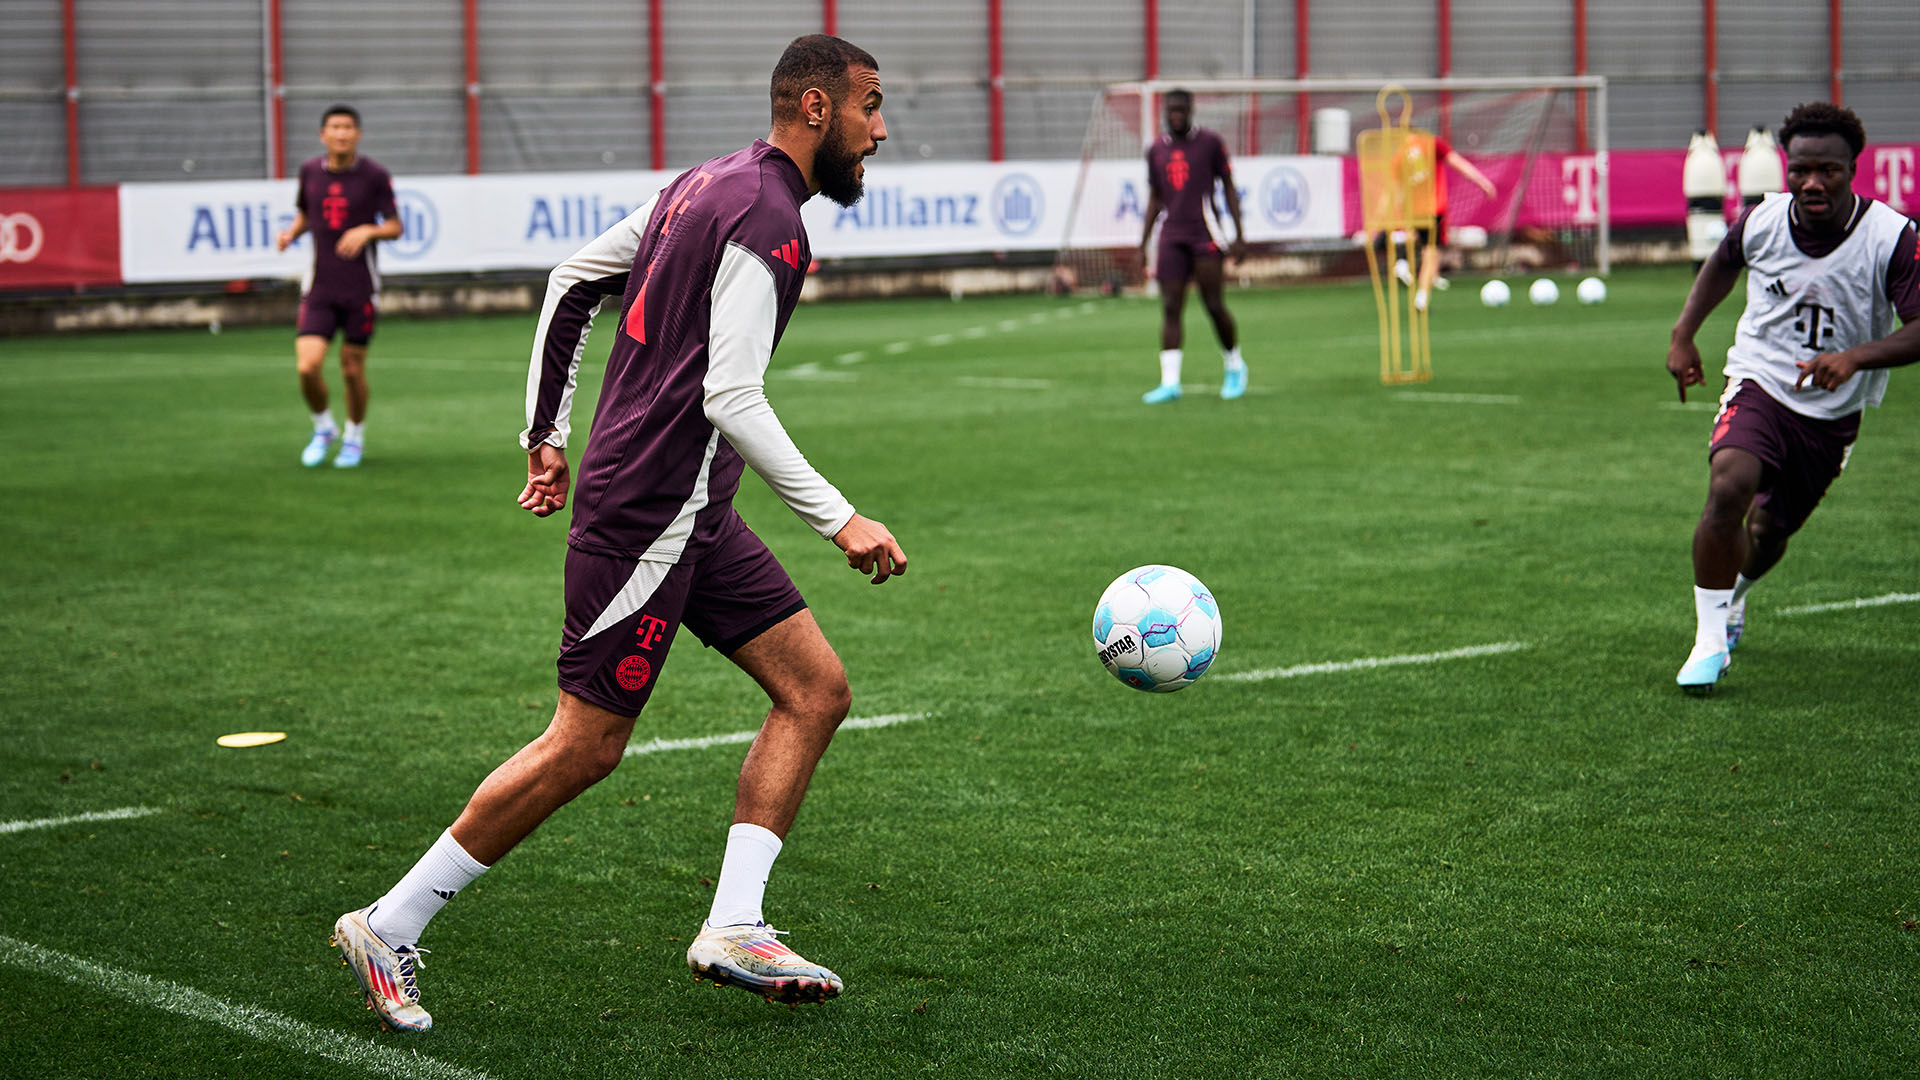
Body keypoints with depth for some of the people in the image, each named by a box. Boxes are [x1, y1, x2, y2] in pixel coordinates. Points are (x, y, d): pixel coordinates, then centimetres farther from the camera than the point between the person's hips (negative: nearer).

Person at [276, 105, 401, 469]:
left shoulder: (375, 176, -6)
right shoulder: (310, 172, 3)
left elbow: (395, 227, -2)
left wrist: (367, 231, -22)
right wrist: (291, 233, -2)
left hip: (361, 288, -2)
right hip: (320, 287, 2)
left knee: (353, 369, 4)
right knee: (308, 366, -11)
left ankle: (354, 436, 29)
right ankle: (323, 428, 17)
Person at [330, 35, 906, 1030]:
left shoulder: (706, 185, 15)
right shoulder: (766, 218, -16)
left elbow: (569, 283, 21)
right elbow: (731, 398, -23)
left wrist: (546, 437, 24)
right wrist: (838, 520, -21)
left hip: (692, 518, 10)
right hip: (647, 512, -10)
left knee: (817, 690, 5)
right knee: (585, 747, -4)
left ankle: (732, 928, 3)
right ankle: (390, 927, 6)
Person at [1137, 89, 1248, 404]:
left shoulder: (1210, 142, 3)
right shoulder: (1156, 150, 13)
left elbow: (1229, 188, 5)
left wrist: (1239, 236, -2)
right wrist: (1143, 244, 14)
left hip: (1205, 234, -3)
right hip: (1172, 236, 3)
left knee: (1214, 305, -4)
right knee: (1170, 307, -6)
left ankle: (1235, 367, 19)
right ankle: (1170, 382, -9)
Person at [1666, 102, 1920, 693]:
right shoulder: (1762, 221, -11)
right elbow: (1723, 263, 14)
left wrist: (1855, 357, -38)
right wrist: (1683, 334, 6)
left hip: (1834, 411, 1)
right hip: (1759, 383, -1)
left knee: (1770, 533, 13)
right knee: (1728, 487, -29)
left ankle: (1733, 596, 50)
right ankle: (1710, 639, -16)